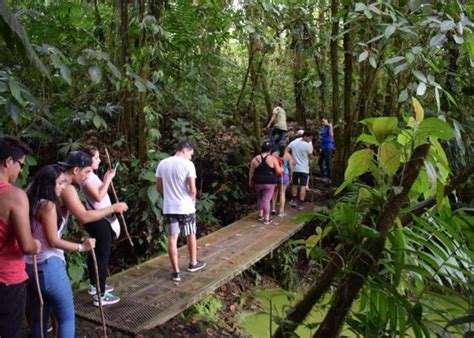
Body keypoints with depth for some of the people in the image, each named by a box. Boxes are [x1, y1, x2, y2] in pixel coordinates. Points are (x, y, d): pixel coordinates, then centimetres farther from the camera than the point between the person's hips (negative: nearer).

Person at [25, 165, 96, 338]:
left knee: (38, 320, 16)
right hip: (48, 267, -9)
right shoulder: (48, 205, -14)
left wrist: (63, 204, 18)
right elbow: (53, 241, -16)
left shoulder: (34, 203, 12)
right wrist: (81, 247, -11)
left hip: (30, 267, 9)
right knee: (67, 319, 3)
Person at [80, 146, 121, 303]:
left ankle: (95, 285, 30)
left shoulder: (91, 174, 13)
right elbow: (98, 197, -24)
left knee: (97, 252, 18)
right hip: (98, 219, -11)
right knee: (103, 254, -8)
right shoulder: (86, 176, -17)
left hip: (99, 218, 11)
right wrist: (108, 179, -18)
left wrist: (106, 178, 9)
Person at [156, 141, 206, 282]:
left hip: (169, 207, 3)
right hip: (186, 207, -3)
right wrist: (193, 201, 5)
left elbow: (159, 188, 8)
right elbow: (192, 189, -13)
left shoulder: (162, 164, 2)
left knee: (172, 238, 6)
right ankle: (193, 263, 33)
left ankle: (176, 272, 9)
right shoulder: (188, 164, -13)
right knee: (190, 235, 17)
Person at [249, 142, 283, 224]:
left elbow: (251, 172, 5)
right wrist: (282, 169, 15)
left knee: (260, 198, 21)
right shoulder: (273, 159, -7)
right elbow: (278, 171, -6)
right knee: (266, 199, 0)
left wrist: (250, 181, 15)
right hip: (269, 182, -3)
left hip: (258, 182, 3)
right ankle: (267, 219, 2)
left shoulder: (255, 159, 1)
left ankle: (260, 215, 23)